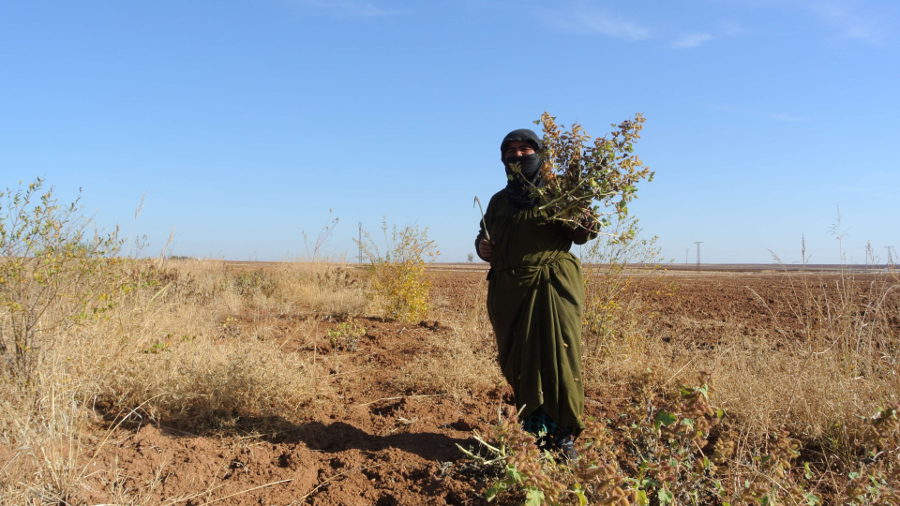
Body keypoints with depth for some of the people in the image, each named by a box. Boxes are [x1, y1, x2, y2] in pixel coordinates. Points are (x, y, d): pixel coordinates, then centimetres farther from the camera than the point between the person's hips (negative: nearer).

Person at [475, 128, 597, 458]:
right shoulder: (499, 201, 19)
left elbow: (579, 236, 1)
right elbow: (484, 236, 29)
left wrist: (585, 223, -22)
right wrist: (481, 247, 6)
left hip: (552, 287, -4)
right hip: (509, 291, 5)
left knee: (558, 357, -8)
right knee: (517, 362, 7)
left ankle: (565, 434, 3)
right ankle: (535, 430, 20)